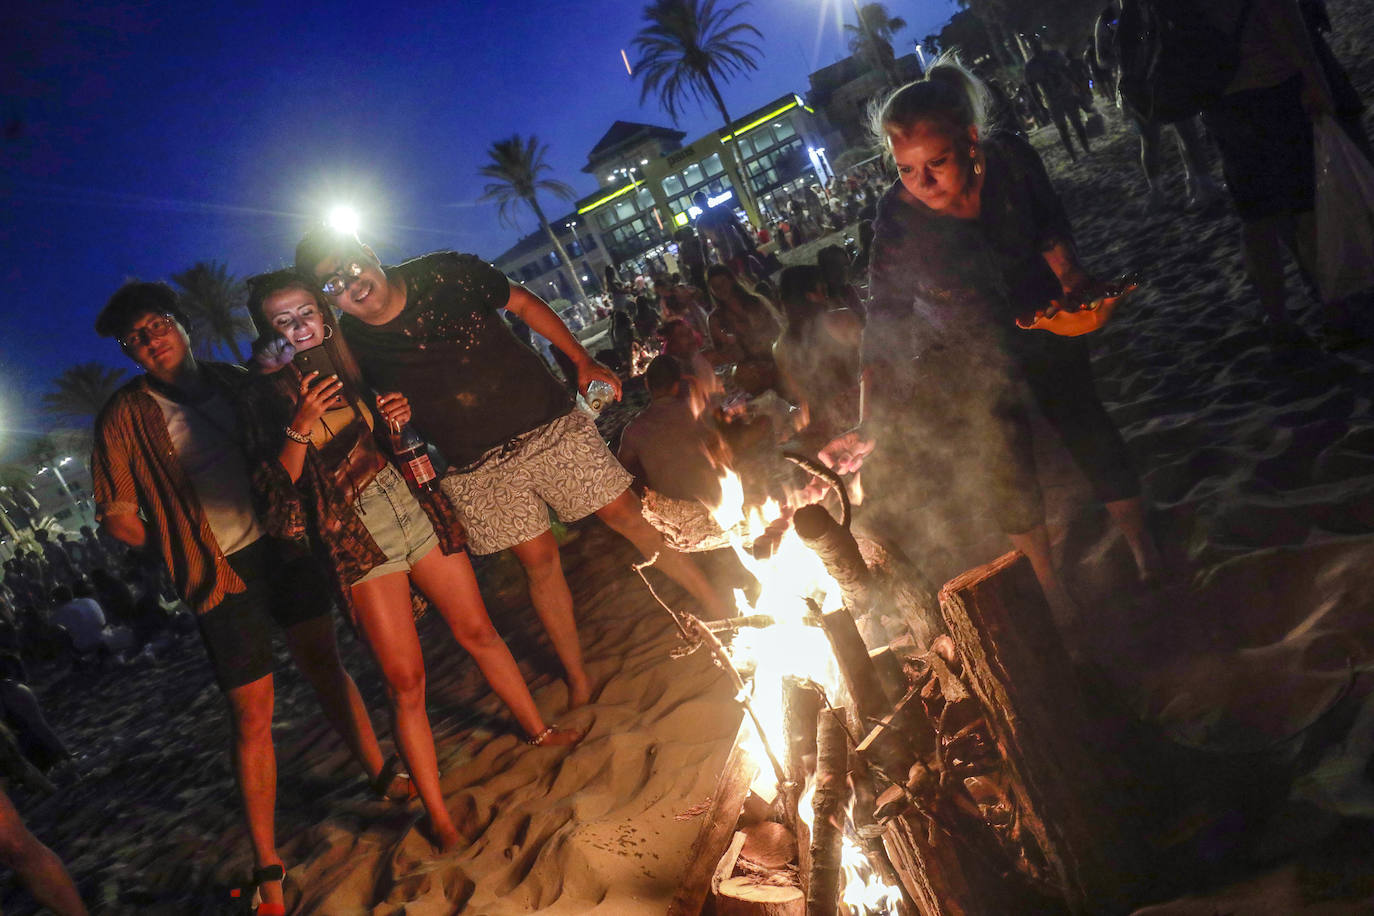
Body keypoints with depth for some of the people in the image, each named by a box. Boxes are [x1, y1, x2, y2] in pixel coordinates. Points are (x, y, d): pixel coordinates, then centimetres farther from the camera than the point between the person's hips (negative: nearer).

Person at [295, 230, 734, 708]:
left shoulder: (445, 273, -8)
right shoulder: (352, 345, -7)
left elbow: (524, 303, 5)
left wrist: (583, 361, 3)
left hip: (550, 424, 0)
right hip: (480, 467, 0)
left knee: (629, 516, 2)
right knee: (539, 560, 4)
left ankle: (714, 604, 18)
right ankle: (577, 678, 22)